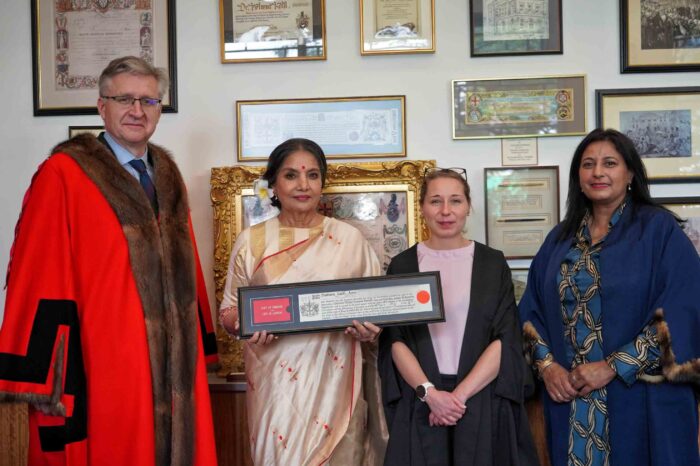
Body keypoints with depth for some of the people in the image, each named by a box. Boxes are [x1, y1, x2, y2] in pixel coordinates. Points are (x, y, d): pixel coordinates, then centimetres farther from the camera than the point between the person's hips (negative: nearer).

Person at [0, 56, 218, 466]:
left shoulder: (168, 177, 12)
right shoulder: (63, 174, -8)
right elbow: (38, 278, -12)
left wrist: (198, 346, 12)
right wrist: (43, 380, -15)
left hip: (171, 365, 6)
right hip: (101, 370, -6)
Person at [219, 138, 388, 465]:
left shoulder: (350, 238, 2)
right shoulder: (251, 241, 2)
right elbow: (228, 310, 7)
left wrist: (369, 328, -13)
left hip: (335, 380, 0)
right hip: (276, 382, 0)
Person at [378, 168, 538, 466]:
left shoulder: (492, 263, 2)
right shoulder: (402, 265, 3)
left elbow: (505, 340, -5)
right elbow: (395, 341, -1)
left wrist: (460, 394, -14)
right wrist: (429, 391, -15)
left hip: (483, 402, 0)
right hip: (419, 403, 0)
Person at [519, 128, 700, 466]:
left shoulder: (660, 229, -4)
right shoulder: (560, 239, 10)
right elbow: (532, 310, 9)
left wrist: (613, 367, -16)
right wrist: (546, 364, -7)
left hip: (641, 400, -4)